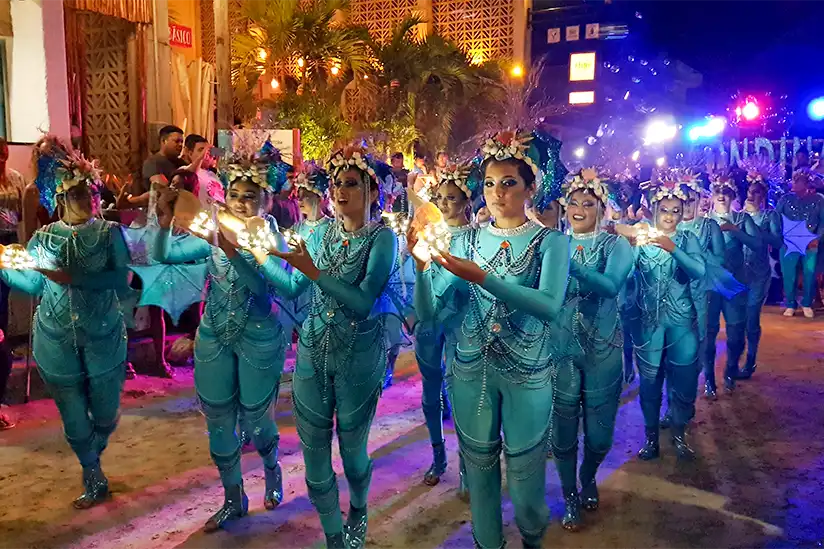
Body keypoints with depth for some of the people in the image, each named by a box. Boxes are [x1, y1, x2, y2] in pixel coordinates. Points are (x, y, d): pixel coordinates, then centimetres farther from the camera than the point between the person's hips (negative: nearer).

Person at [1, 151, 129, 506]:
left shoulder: (110, 234, -5)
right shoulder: (43, 239, 1)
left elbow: (120, 279, -18)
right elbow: (33, 284, 5)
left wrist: (74, 277, -26)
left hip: (104, 338, -1)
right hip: (56, 342, 2)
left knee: (106, 416, 9)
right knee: (74, 419, 11)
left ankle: (91, 463, 43)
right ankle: (94, 479, 36)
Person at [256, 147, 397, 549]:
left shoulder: (381, 237, -10)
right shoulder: (326, 233, 6)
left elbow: (363, 301, -22)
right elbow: (291, 289, 6)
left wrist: (313, 271, -27)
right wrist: (258, 252, 0)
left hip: (359, 356, -4)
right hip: (313, 351, 5)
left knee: (352, 447, 11)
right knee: (312, 448, 8)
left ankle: (358, 512, 43)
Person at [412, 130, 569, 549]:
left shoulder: (550, 241, -5)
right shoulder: (468, 240, 2)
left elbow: (550, 305, -24)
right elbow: (428, 312, -5)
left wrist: (482, 278, -32)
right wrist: (422, 267, -23)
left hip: (528, 370, -2)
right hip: (472, 367, 3)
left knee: (525, 471, 8)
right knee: (478, 467, 14)